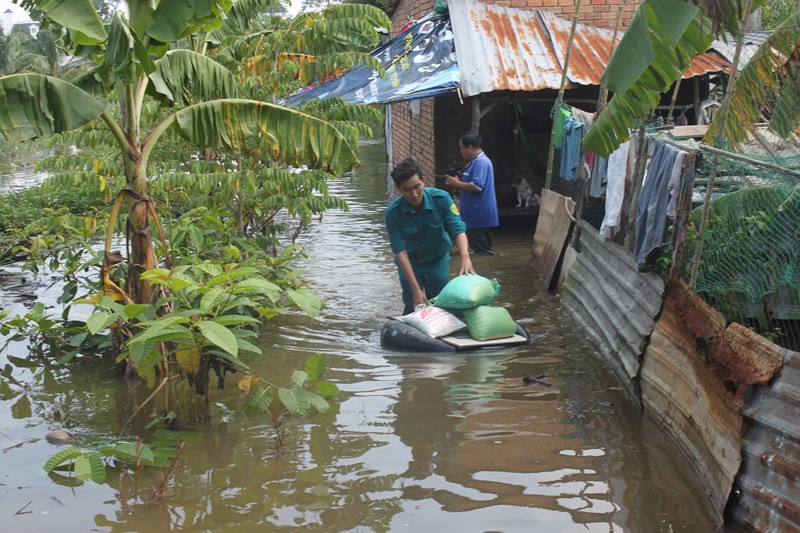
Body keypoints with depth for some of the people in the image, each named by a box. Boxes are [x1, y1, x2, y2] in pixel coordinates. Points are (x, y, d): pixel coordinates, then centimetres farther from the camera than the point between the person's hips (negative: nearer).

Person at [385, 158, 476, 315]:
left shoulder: (441, 199, -25)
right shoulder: (393, 213, -27)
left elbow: (458, 229, -28)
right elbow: (400, 251, -27)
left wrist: (465, 258, -49)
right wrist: (415, 289, -32)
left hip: (438, 260, 1)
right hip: (410, 262, -1)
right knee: (413, 308, 0)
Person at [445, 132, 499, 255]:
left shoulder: (481, 162, -17)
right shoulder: (476, 161, 17)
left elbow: (477, 186, -26)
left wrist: (457, 183, -14)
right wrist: (458, 183, 11)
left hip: (479, 215, -11)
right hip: (476, 215, 11)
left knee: (481, 251, -8)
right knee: (482, 250, 15)